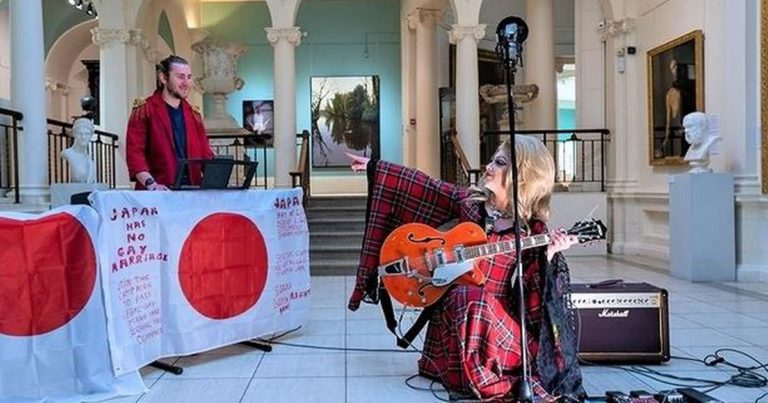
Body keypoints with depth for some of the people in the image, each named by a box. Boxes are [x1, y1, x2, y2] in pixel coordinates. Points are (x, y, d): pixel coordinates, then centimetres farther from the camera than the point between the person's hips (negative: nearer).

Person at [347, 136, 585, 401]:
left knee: (478, 301, -34)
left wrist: (548, 256, -26)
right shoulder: (470, 200, 1)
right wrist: (374, 166, 12)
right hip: (452, 306, 3)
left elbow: (532, 292, -10)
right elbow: (420, 186, 8)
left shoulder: (533, 230, -8)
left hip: (499, 318, -3)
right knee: (465, 297, -29)